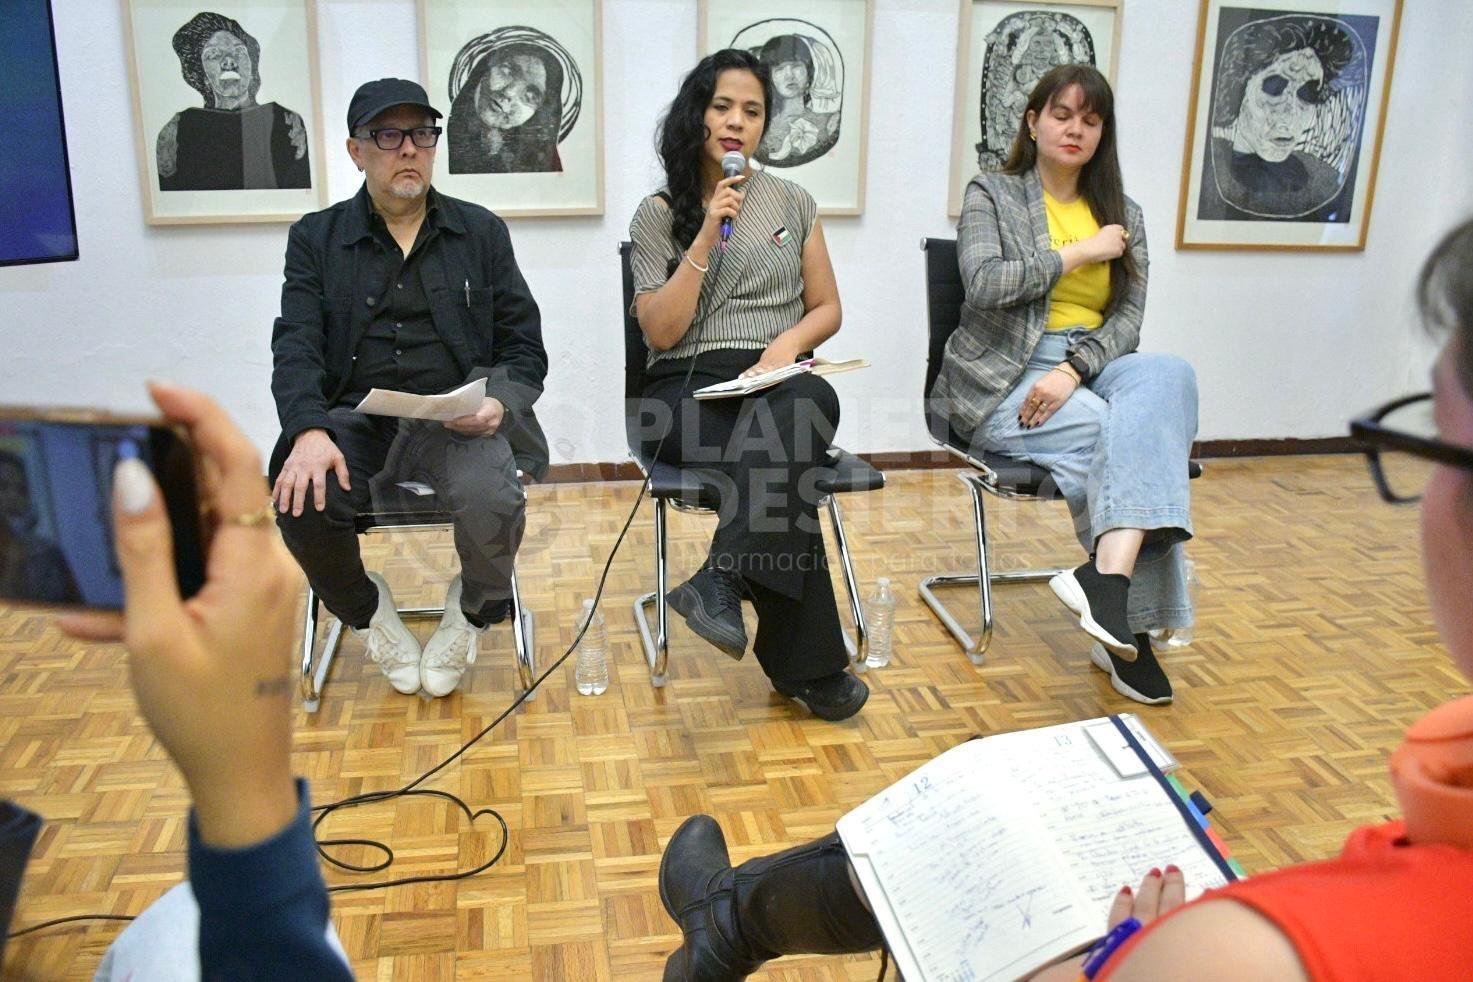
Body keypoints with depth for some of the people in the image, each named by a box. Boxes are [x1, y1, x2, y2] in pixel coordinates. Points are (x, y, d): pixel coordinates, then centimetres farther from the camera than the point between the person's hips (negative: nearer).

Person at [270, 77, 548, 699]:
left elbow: (525, 348, 10)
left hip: (456, 420, -1)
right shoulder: (316, 238, 13)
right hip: (354, 420, 1)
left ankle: (473, 613, 3)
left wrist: (501, 401, -13)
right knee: (300, 502, -29)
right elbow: (297, 347, 1)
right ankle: (367, 613, 5)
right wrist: (310, 430, -20)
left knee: (491, 501, -32)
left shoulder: (481, 232, 13)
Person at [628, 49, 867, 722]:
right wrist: (707, 238, -10)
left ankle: (722, 581, -44)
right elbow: (661, 331, -2)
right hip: (688, 390, -2)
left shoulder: (793, 202, 15)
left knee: (812, 403, -39)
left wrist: (791, 340, -6)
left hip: (778, 386, 2)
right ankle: (809, 667, -30)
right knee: (784, 465, -35)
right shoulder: (659, 214, 8)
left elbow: (827, 307, 17)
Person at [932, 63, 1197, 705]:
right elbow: (983, 285, -13)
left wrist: (1073, 371, -15)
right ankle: (1129, 623, -28)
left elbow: (1128, 317, 4)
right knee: (1133, 435, -29)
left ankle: (1109, 574, -42)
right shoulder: (992, 194, 6)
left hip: (1093, 366, 4)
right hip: (1005, 377, -4)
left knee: (1168, 374, -31)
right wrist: (1080, 252, -8)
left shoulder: (1122, 214, 17)